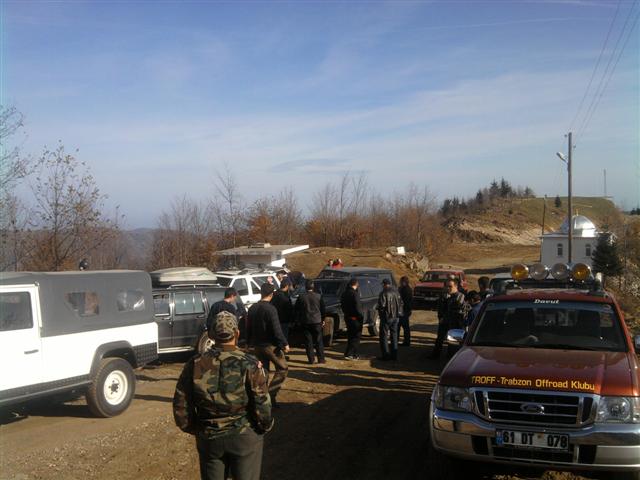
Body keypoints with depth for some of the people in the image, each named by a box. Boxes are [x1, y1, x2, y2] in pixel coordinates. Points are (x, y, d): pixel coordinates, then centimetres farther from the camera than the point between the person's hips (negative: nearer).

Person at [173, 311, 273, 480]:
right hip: (245, 437, -2)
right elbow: (262, 407, -16)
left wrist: (197, 430, 12)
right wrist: (265, 426, 5)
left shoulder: (194, 365, -9)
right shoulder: (250, 365, -17)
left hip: (209, 439, 2)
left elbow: (181, 407, -3)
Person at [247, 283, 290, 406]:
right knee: (282, 368, 6)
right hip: (271, 345, -7)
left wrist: (249, 343, 24)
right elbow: (276, 330, -21)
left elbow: (249, 327, 13)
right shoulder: (270, 309, -18)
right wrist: (285, 344, -13)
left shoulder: (252, 308, 4)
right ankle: (271, 394, -4)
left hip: (257, 346, 7)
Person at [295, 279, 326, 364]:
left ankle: (311, 359, 5)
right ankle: (321, 359, 6)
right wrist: (323, 319, 15)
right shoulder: (318, 296, -3)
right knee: (318, 341, 6)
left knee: (308, 341, 5)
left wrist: (298, 320, 13)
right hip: (317, 321, 0)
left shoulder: (301, 297, -4)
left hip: (305, 321, 0)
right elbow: (323, 309, 4)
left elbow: (297, 310, 2)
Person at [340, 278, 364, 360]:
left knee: (351, 336, 16)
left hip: (347, 317, 8)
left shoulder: (344, 293, 7)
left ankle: (354, 354, 23)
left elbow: (342, 305, 15)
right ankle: (349, 354, -4)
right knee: (356, 336, 1)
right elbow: (357, 307, -22)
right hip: (355, 318, -8)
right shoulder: (355, 294, -19)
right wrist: (362, 315, -11)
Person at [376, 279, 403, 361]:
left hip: (386, 317, -6)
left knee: (384, 336, 2)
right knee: (394, 335, 13)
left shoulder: (383, 293, -14)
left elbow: (381, 305, -20)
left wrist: (378, 307, 0)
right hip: (395, 317, 6)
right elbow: (401, 303, 11)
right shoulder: (396, 292, 7)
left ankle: (385, 355, 1)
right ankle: (394, 354, 15)